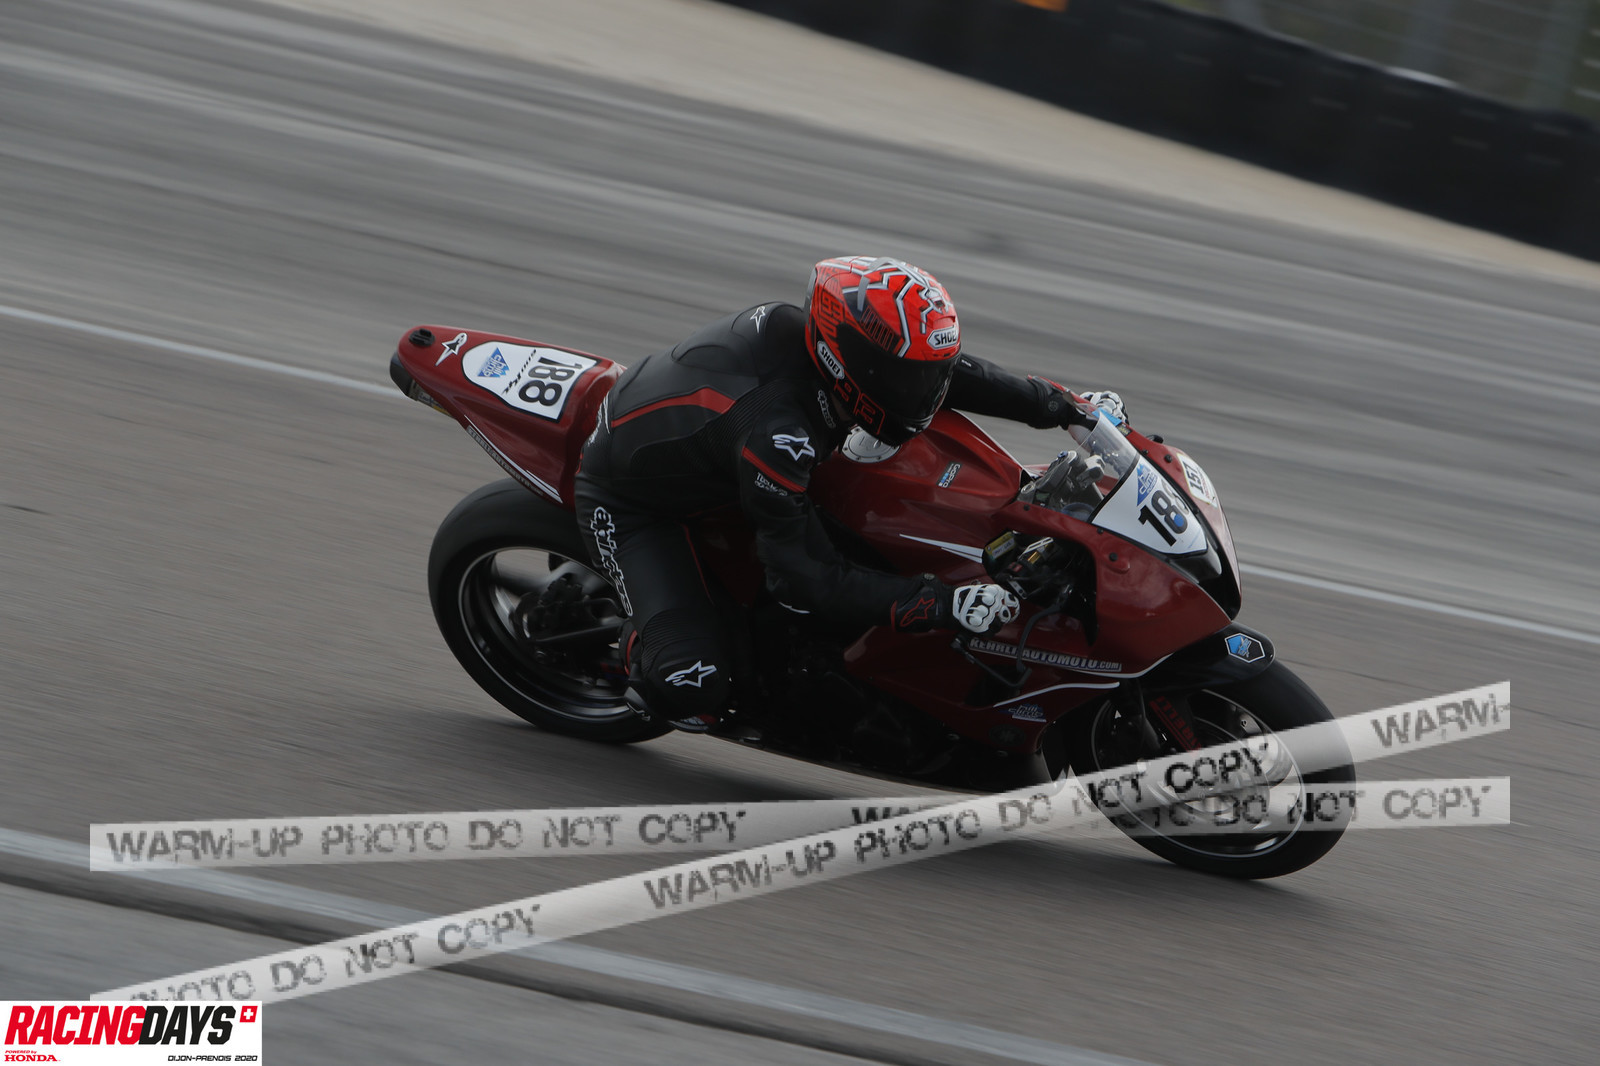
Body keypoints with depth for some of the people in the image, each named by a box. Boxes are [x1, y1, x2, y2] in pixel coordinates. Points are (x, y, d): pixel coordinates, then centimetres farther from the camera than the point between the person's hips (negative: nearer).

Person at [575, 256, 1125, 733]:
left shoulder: (814, 332, -18)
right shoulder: (774, 434, -41)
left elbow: (943, 369, -1)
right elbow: (809, 578, -37)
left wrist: (1060, 403, -1)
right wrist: (943, 605, -43)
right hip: (630, 501, -9)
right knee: (694, 688, -22)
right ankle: (642, 646, 9)